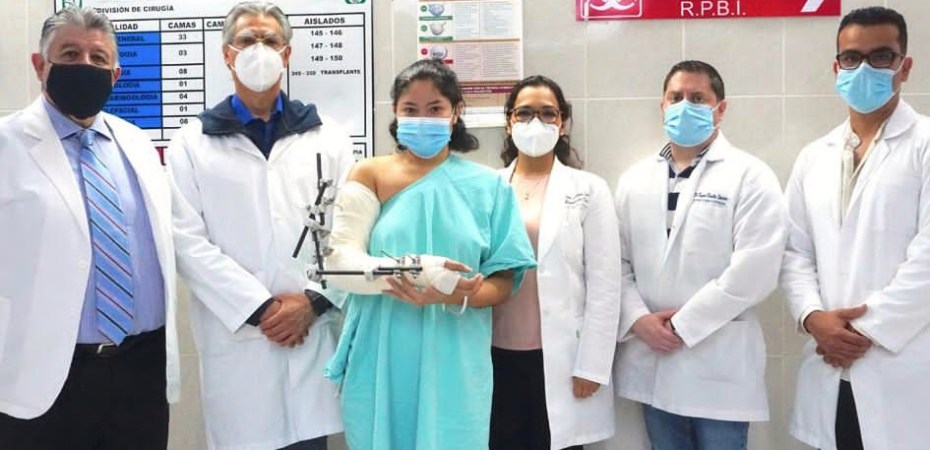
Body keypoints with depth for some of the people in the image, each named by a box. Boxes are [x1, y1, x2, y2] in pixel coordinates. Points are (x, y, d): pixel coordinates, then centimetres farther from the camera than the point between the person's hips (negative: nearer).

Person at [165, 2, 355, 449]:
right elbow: (188, 240, -4)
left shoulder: (327, 136, 9)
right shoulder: (193, 143, 4)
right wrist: (259, 308, -10)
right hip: (236, 337, -1)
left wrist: (313, 300, -8)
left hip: (313, 332, 1)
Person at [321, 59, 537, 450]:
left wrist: (452, 296, -19)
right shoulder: (370, 175, 2)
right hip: (382, 363, 0)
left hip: (455, 364, 0)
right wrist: (415, 271, -23)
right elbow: (339, 262, -7)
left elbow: (503, 281, 1)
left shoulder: (488, 186, 3)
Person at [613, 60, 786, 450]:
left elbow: (754, 270, -14)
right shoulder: (634, 180, 10)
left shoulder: (750, 176, -4)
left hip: (719, 364, -4)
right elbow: (618, 262, 6)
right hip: (651, 360, 4)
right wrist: (638, 320, -9)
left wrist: (683, 324, -14)